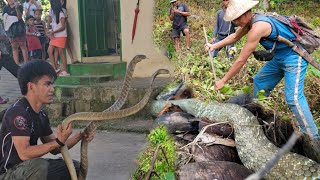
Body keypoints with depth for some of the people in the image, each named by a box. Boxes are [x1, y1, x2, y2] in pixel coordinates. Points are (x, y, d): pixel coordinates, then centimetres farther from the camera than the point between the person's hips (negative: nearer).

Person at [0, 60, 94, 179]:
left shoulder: (42, 115, 4)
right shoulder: (18, 112, -23)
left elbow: (54, 148, 8)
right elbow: (24, 153, -29)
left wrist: (80, 136, -6)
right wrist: (58, 141, -32)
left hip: (29, 168, 9)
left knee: (74, 166, 6)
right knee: (40, 166, -36)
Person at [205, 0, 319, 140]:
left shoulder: (257, 27, -29)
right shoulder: (251, 21, -2)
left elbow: (241, 60, -25)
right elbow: (234, 37, 19)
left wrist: (223, 81, -17)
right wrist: (215, 46, 11)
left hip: (294, 57, -10)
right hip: (280, 57, 10)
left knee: (293, 98, -17)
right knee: (259, 82, 17)